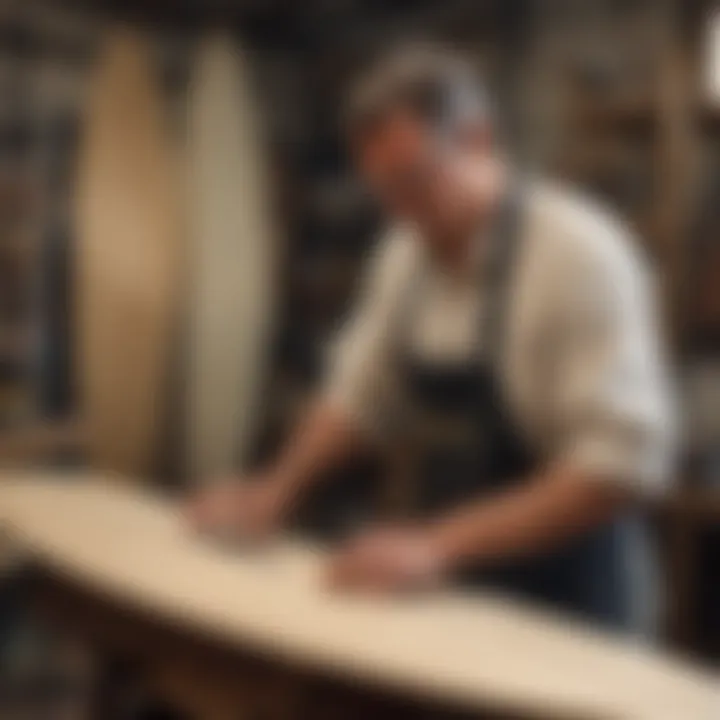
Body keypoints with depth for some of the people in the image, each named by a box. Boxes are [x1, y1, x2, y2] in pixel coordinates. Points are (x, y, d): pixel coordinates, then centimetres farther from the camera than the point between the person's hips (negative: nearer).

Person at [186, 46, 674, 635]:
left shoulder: (578, 250, -20)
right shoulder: (407, 251, 1)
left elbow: (623, 459, -26)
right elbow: (361, 393, 13)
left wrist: (442, 545, -29)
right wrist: (277, 492, -1)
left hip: (564, 604, -5)